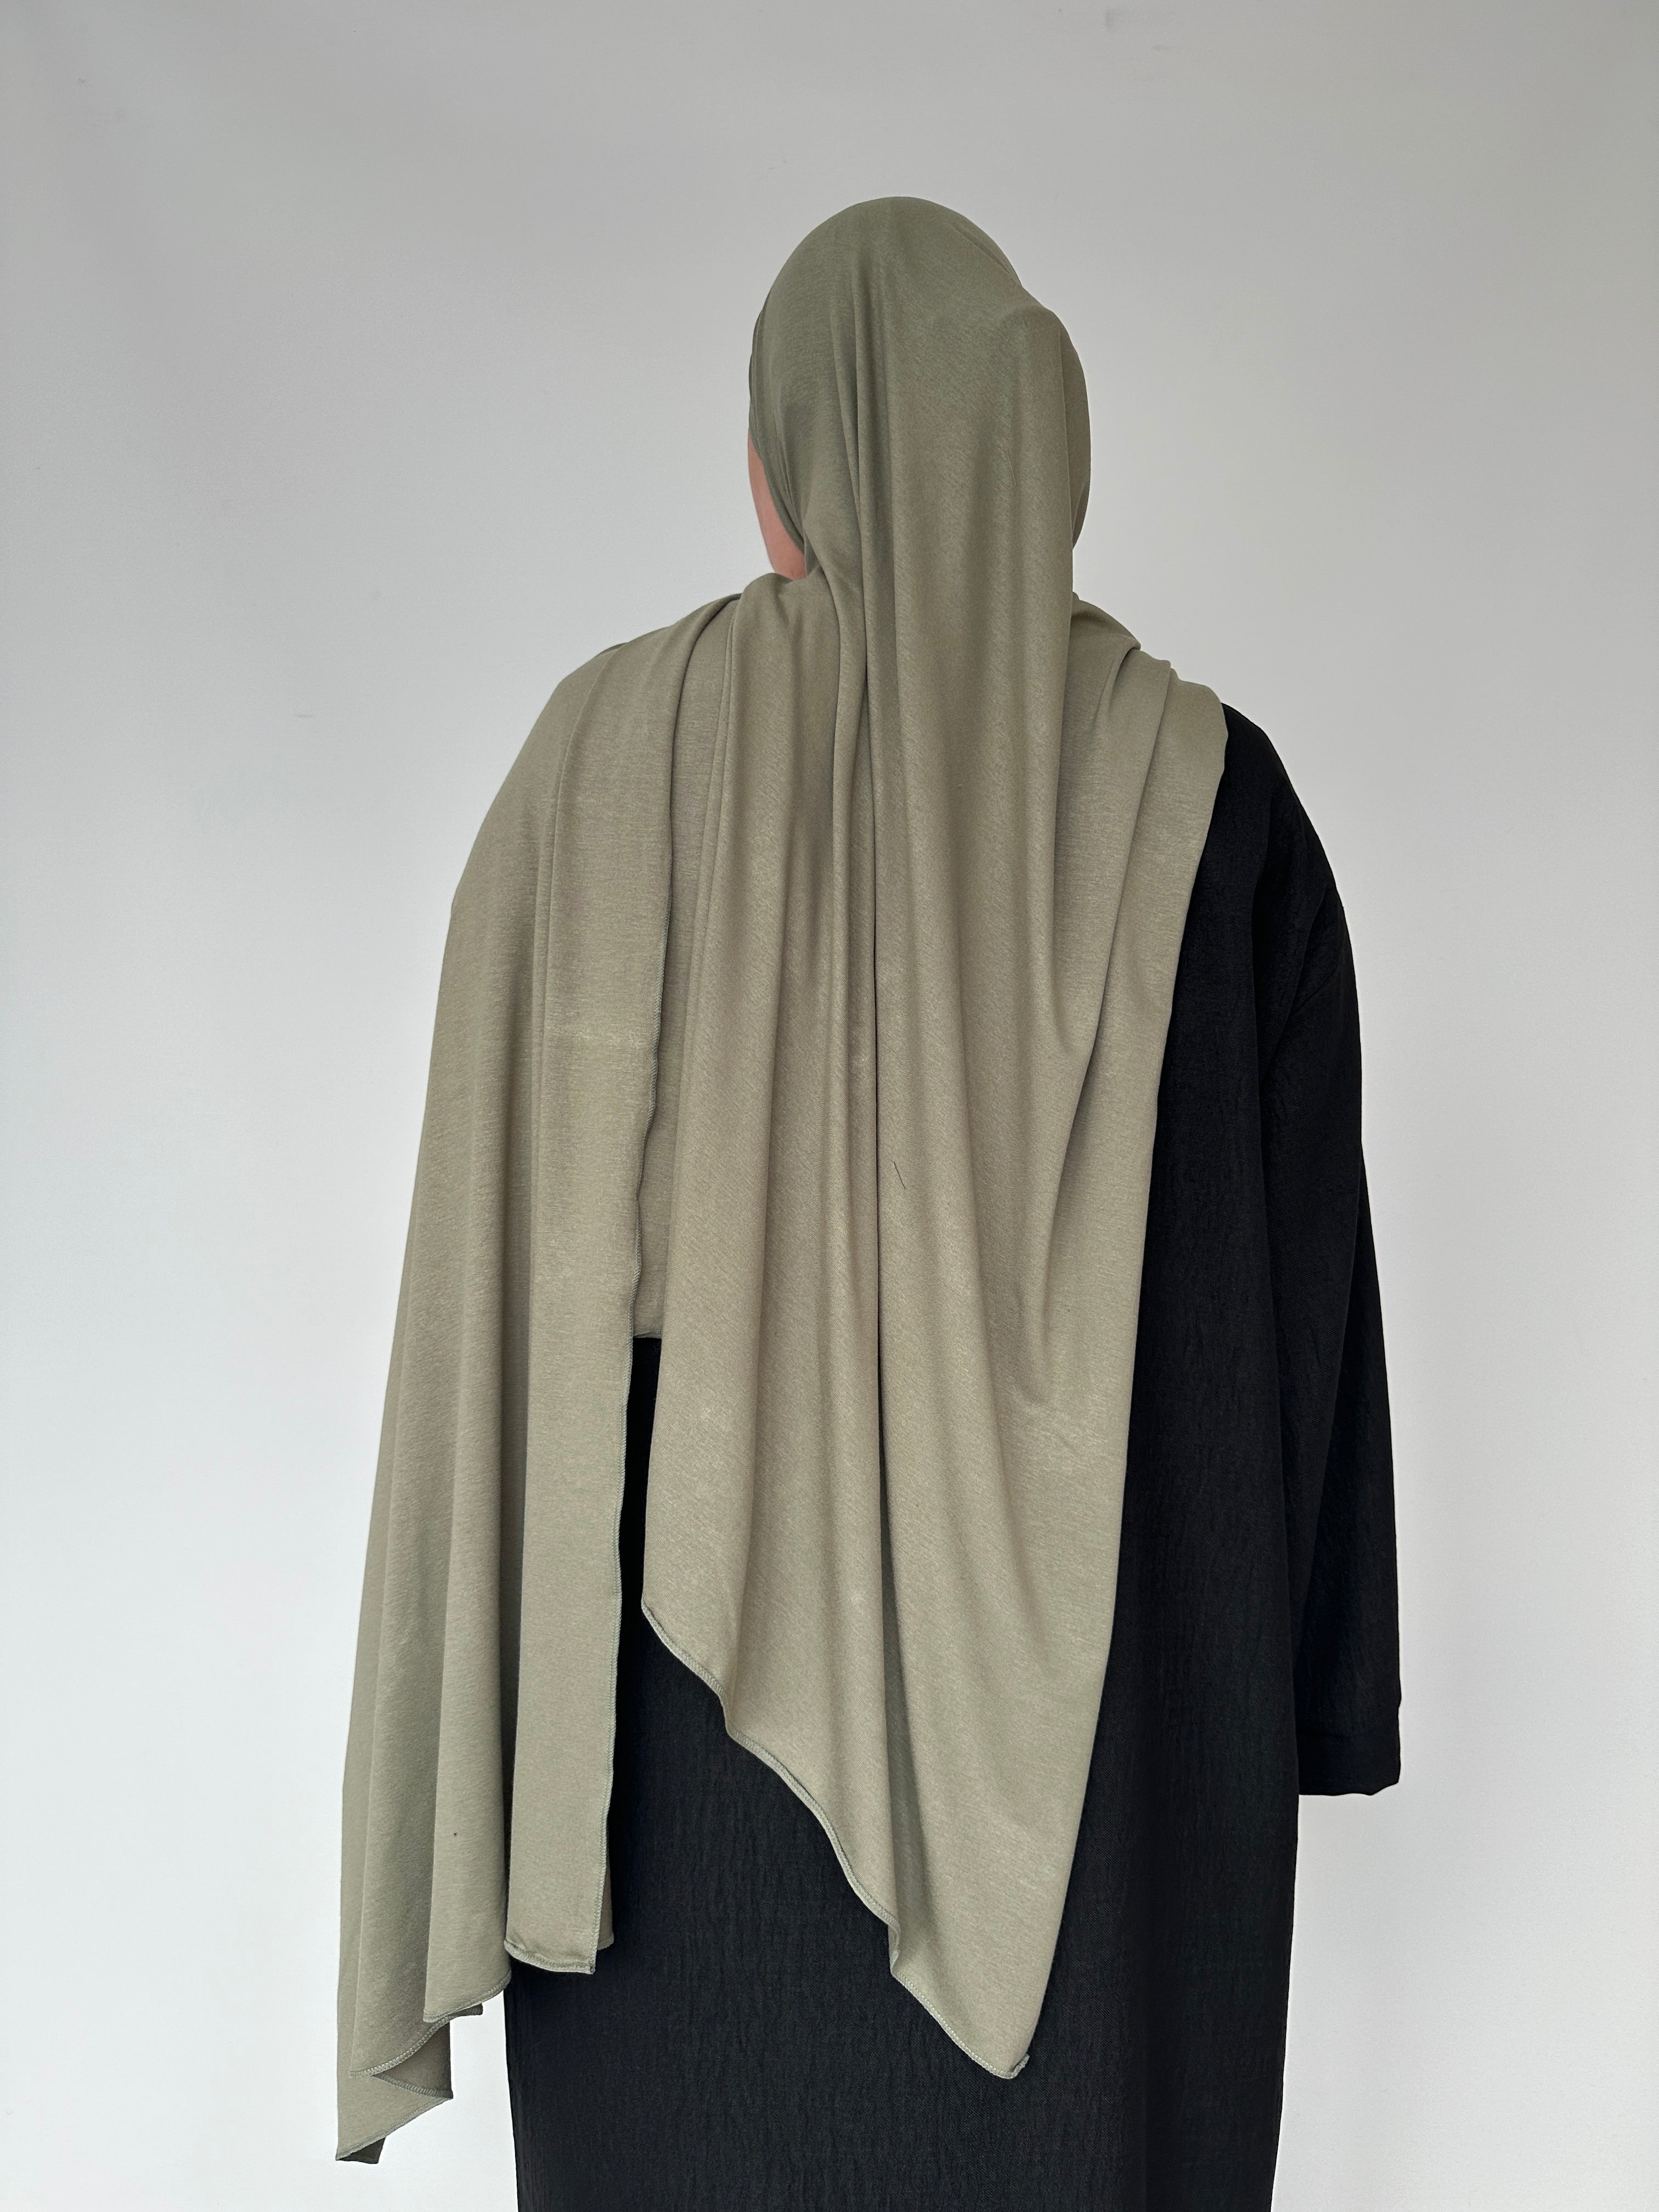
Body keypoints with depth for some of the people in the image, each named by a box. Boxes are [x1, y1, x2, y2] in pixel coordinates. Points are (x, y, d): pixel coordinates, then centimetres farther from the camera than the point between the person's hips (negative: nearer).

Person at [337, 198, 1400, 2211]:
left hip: (704, 1669, 0)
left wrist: (516, 1689, 3)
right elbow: (1306, 1284, -3)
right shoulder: (1203, 799, -6)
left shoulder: (603, 761, -7)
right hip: (1103, 1702, 1)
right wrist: (1306, 1695, 8)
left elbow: (509, 1289, -7)